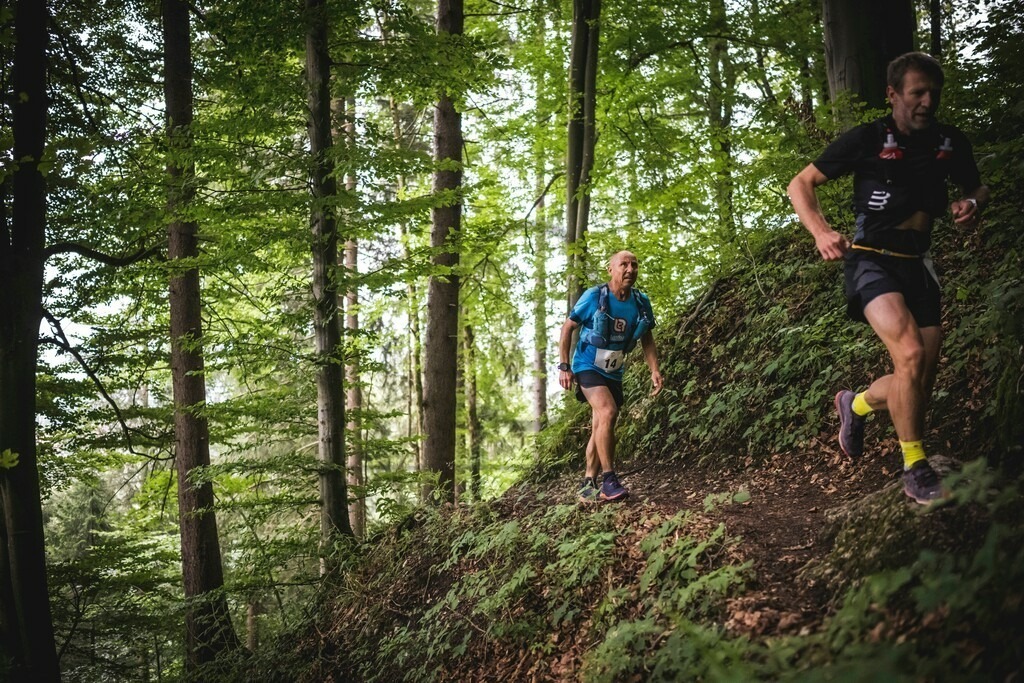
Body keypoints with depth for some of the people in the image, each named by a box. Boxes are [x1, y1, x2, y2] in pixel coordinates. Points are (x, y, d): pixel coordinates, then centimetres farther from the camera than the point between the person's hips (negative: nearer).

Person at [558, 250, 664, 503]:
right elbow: (567, 328, -8)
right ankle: (609, 479, -22)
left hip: (613, 372, 6)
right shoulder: (594, 297, -17)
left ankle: (588, 485, 20)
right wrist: (564, 366, -13)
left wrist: (654, 370, -6)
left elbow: (647, 340, 7)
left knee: (600, 428, 10)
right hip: (587, 366, -6)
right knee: (608, 412, -27)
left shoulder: (641, 303, -5)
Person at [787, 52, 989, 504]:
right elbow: (800, 184, -7)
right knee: (910, 353, -27)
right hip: (872, 261, -5)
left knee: (922, 380, 3)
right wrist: (821, 233, -25)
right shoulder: (866, 140, -10)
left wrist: (973, 204, -9)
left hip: (918, 264, 6)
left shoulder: (951, 143, 3)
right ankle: (915, 469, -11)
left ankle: (856, 404, 35)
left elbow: (977, 188, 17)